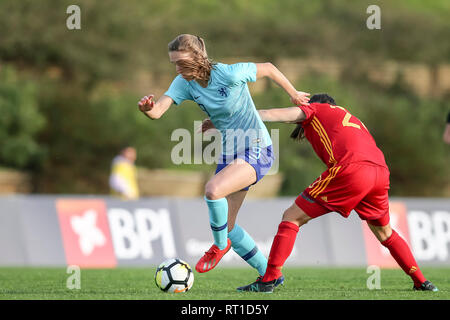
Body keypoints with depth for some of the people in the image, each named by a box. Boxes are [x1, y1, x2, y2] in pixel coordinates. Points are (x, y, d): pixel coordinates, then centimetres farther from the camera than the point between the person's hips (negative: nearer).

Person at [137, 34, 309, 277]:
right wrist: (147, 109, -43)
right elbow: (158, 110, -19)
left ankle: (220, 245, -7)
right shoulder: (185, 83, -5)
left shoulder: (229, 74, -21)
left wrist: (293, 94, 8)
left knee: (213, 189, -32)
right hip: (230, 154, 8)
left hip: (256, 151, -8)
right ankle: (268, 272, 24)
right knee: (226, 225, 8)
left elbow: (268, 69, -5)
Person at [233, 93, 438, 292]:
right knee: (385, 233, 30)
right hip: (380, 172, 6)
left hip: (350, 170, -6)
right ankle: (421, 282, 27)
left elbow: (276, 115, 11)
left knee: (292, 217, 2)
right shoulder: (352, 119, 39)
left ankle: (269, 280, -6)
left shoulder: (315, 109, 22)